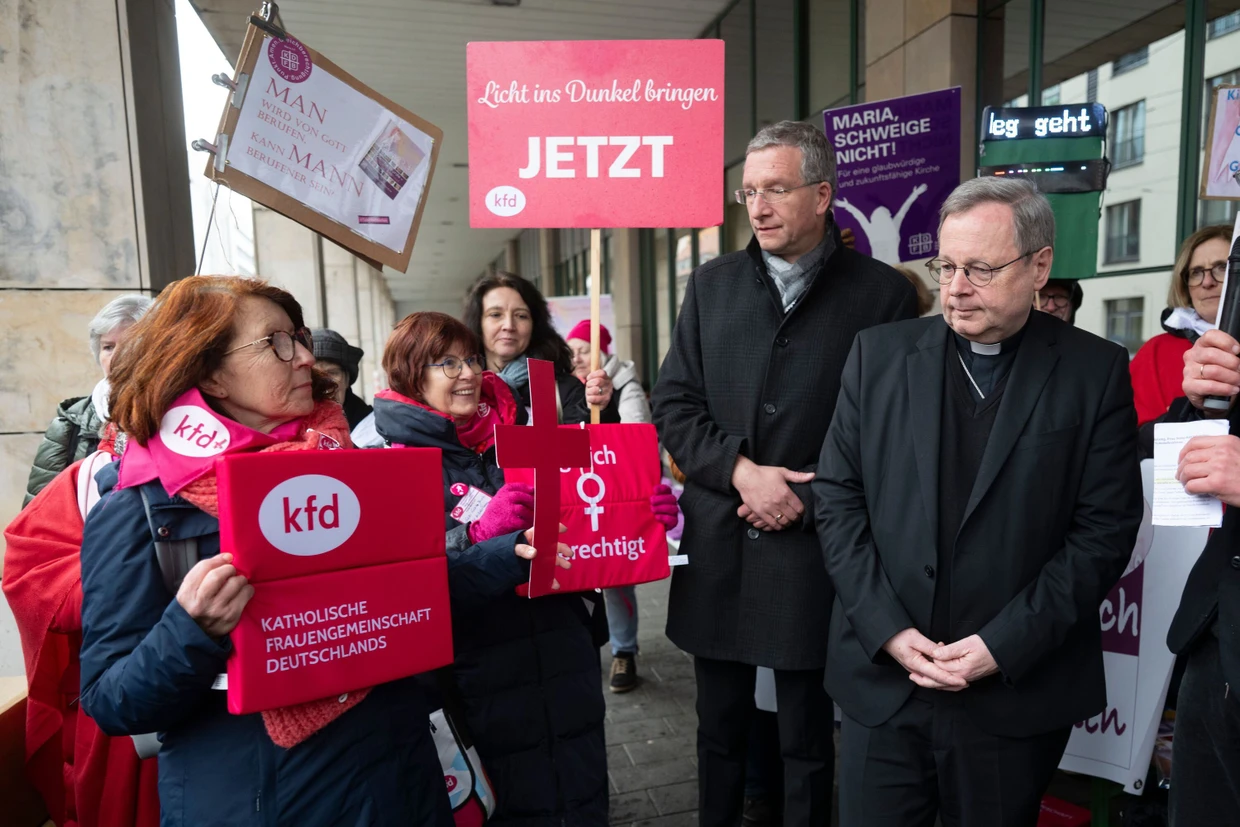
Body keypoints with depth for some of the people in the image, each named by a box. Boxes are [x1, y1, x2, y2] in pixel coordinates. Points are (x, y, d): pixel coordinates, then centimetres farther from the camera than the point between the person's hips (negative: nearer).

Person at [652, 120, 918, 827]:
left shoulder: (884, 293, -4)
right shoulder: (712, 284, 6)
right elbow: (674, 406, 3)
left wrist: (807, 498, -12)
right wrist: (741, 470, -12)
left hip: (814, 552, -3)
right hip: (716, 552, 3)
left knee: (808, 745, 16)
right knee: (720, 733, 21)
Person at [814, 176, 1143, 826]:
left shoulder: (1096, 371, -2)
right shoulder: (879, 352, 0)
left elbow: (1104, 530, -4)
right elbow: (837, 498, -2)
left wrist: (1003, 645, -11)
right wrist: (888, 629, -9)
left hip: (1018, 693, 0)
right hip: (881, 678, 1)